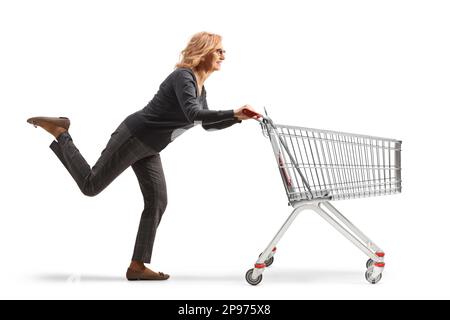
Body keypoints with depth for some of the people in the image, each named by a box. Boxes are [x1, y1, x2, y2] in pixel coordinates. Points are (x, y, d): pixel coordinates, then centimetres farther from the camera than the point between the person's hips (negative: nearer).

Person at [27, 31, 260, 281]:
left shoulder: (200, 87, 10)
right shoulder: (183, 76, -19)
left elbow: (207, 124, 20)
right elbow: (193, 114, -34)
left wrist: (238, 118, 8)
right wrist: (233, 113, -34)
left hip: (148, 148, 9)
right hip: (133, 137, -9)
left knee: (157, 202, 2)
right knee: (91, 185, 0)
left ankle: (137, 266, 7)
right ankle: (59, 132, 16)